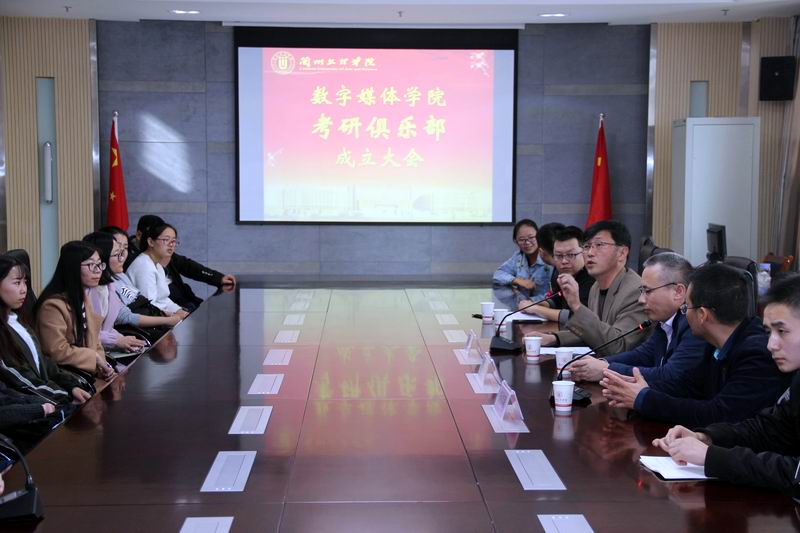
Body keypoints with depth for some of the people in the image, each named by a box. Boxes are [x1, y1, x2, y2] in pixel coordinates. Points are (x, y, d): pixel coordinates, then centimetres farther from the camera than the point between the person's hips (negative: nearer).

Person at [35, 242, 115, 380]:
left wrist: (101, 363, -1)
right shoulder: (53, 305, -19)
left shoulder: (83, 297, 14)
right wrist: (95, 358, -13)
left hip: (89, 371, 9)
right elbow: (57, 352, -23)